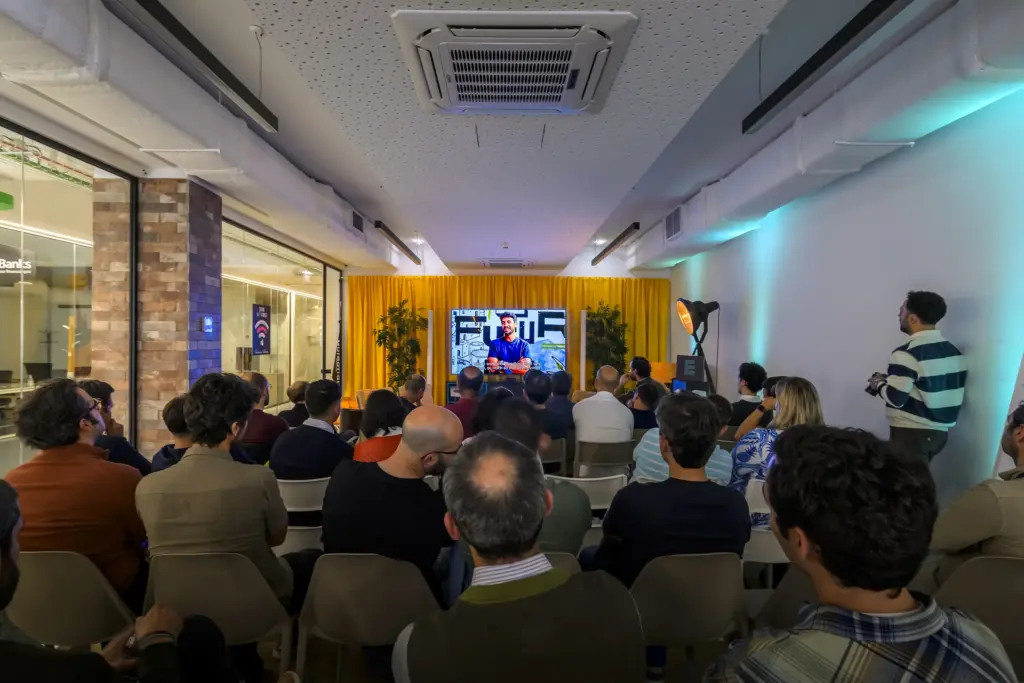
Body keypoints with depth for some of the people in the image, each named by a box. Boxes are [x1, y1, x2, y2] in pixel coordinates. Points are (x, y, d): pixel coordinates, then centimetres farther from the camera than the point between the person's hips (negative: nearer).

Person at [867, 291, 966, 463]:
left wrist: (879, 384, 0)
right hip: (939, 432, 8)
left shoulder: (907, 354, -17)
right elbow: (937, 389, 13)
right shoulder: (954, 352, 8)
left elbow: (895, 399, -20)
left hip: (911, 434, -8)